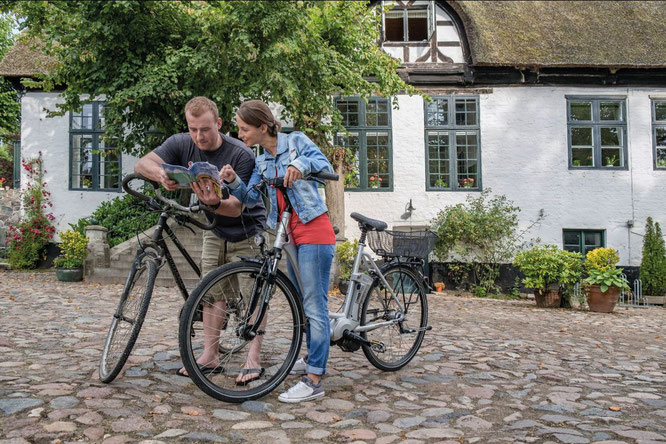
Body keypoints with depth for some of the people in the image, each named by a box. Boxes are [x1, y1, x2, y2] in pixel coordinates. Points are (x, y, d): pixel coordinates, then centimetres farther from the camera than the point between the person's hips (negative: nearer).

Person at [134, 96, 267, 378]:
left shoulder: (241, 155, -26)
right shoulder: (182, 144, -12)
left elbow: (236, 208, -29)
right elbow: (142, 164, -21)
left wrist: (215, 203, -52)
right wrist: (162, 174, -43)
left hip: (247, 233, -5)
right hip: (215, 231, 5)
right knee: (212, 293, 6)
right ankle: (210, 356, 13)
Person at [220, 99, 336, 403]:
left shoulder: (296, 141, -2)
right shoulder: (262, 163, 15)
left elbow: (326, 167, -13)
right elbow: (251, 198, 4)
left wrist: (302, 164, -31)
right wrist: (233, 181, -14)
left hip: (314, 231, -8)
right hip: (292, 236, 8)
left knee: (315, 306, -9)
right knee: (301, 303, 18)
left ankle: (314, 380, -7)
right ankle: (313, 358, 34)